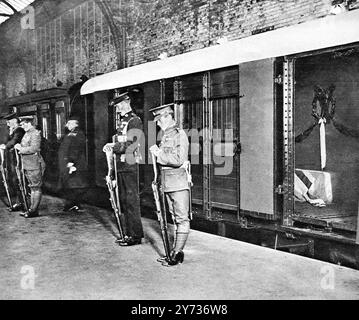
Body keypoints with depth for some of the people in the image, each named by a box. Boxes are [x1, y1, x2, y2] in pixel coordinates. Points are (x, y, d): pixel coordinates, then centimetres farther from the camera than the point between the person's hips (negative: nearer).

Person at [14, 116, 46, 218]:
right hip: (27, 165, 10)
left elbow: (34, 148, -21)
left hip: (35, 165, -9)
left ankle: (34, 210, -1)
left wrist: (20, 148, -14)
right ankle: (33, 209, 18)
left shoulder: (35, 134, -11)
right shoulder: (27, 134, 17)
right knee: (32, 187, 12)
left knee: (36, 188, -4)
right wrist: (19, 147, 5)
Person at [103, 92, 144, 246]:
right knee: (124, 200, 12)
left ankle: (136, 235, 2)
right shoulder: (122, 122, 18)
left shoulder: (135, 121, -9)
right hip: (120, 166, 9)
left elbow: (130, 146, -18)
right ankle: (128, 233, 20)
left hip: (130, 166, -9)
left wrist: (113, 146, -11)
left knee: (132, 200, -5)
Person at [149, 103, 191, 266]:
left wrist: (159, 153, -17)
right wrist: (157, 153, 7)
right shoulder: (165, 135, 15)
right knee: (175, 218, 14)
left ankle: (177, 253, 0)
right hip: (168, 184, 9)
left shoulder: (179, 134, -12)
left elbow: (178, 160, -21)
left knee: (182, 219, -2)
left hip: (179, 182, -9)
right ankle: (177, 251, 21)